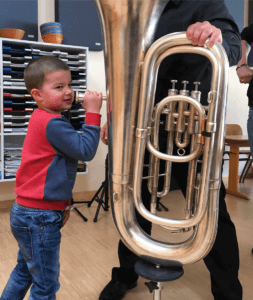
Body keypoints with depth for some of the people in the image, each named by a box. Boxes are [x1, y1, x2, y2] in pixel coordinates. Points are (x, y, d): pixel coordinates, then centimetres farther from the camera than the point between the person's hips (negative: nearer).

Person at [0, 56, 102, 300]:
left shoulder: (42, 118, 10)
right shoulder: (53, 123, -22)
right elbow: (85, 151, -22)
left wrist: (63, 203, 19)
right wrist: (93, 113, -20)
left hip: (26, 213, 10)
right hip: (39, 217, -10)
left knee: (24, 271, 28)